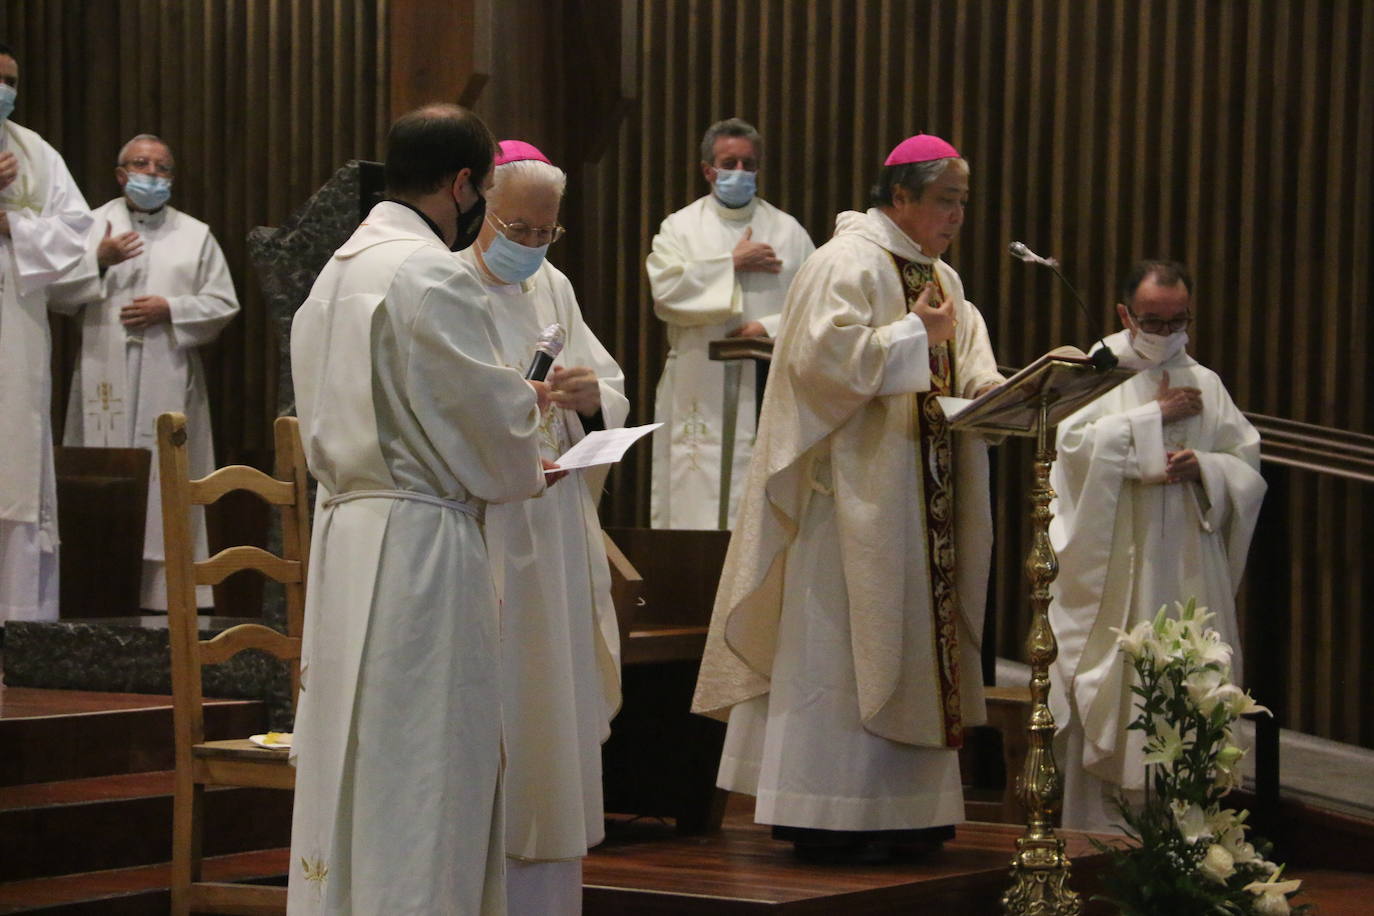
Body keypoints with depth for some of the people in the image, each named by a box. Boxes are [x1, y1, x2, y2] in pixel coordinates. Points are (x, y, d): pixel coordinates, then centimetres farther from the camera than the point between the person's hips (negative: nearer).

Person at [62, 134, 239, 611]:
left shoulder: (196, 235, 14)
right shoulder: (91, 227, 12)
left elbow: (223, 303, 7)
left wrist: (170, 310, -7)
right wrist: (98, 263, -11)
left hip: (169, 384, 0)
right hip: (104, 380, 0)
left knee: (165, 486, -5)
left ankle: (165, 591, -4)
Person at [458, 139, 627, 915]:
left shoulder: (553, 289, 14)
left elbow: (614, 400, 12)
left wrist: (594, 398, -10)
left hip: (555, 538, 6)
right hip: (473, 536, -6)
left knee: (554, 716, 8)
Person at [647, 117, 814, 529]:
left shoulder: (789, 232, 13)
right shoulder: (680, 228, 10)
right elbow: (666, 293, -7)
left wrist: (771, 328, -10)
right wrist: (732, 264, -6)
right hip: (700, 397, -1)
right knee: (698, 506, -7)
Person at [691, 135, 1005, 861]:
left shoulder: (939, 278, 18)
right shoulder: (847, 264, -10)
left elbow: (968, 368, 16)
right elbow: (826, 352, -22)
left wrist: (992, 390, -5)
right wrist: (914, 334, -17)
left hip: (921, 498, 9)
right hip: (856, 493, -9)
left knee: (914, 640, 9)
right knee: (840, 642, -7)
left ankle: (896, 811, 14)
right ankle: (827, 817, -3)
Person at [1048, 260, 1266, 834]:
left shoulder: (1205, 384, 14)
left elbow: (1247, 464, 11)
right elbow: (1074, 441, -12)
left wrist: (1204, 468, -10)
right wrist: (1156, 417, -10)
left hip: (1188, 571, 3)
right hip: (1111, 567, -3)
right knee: (1107, 691, -8)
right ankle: (1096, 823, -5)